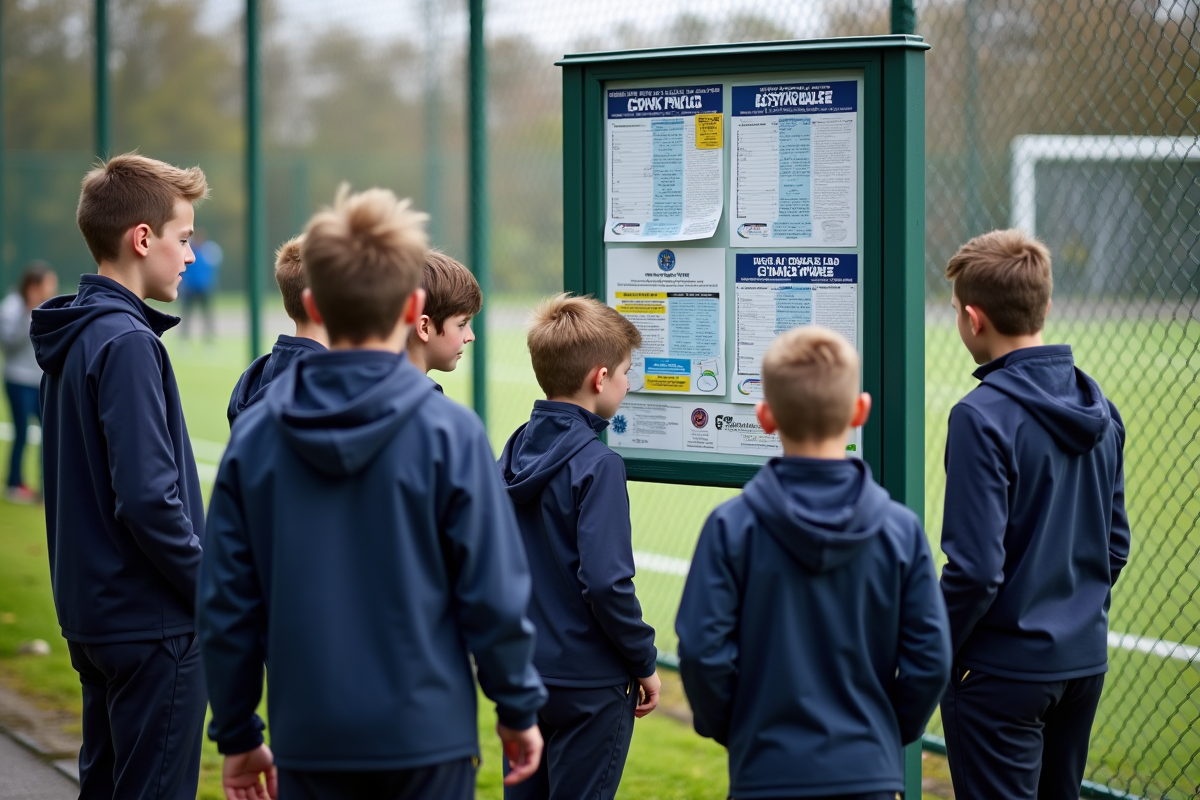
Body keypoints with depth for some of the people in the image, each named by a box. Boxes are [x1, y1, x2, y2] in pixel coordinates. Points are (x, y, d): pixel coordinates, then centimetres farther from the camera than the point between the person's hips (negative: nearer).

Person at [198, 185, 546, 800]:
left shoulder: (253, 437, 0)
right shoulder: (449, 433, -9)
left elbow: (226, 605, 3)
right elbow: (493, 594, -7)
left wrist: (236, 733, 14)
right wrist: (518, 709, 7)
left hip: (309, 739, 2)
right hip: (427, 732, -2)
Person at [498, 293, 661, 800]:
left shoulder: (514, 450, 6)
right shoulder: (597, 465, -18)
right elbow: (605, 582, -23)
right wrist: (644, 662, -11)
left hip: (521, 676, 7)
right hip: (590, 683, -7)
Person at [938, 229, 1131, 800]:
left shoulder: (983, 417, -18)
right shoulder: (1098, 407, 6)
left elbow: (976, 567, -20)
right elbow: (1115, 544, 13)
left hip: (1005, 667, -7)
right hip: (1086, 660, 7)